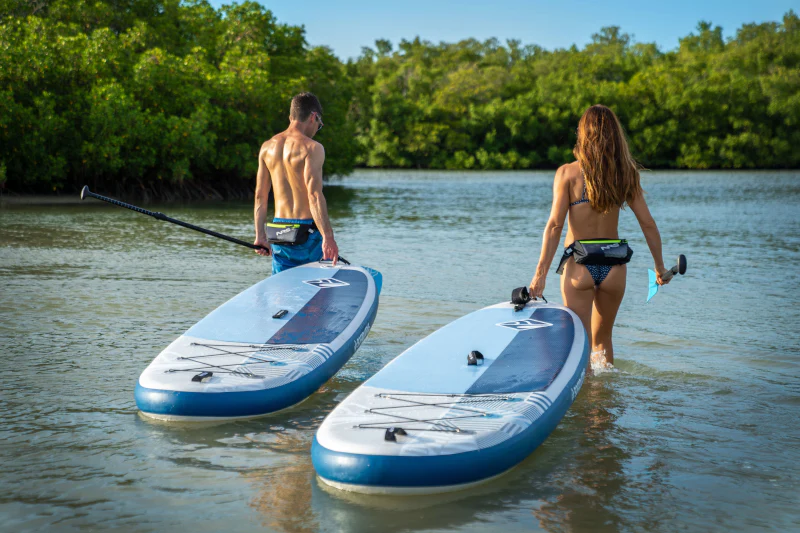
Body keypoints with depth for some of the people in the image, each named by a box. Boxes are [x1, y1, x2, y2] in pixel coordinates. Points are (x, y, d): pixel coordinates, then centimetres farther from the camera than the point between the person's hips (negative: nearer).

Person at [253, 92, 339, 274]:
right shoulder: (312, 147, -9)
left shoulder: (267, 147, 10)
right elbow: (314, 194, -18)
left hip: (278, 234, 6)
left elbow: (260, 196, 10)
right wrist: (328, 237, -21)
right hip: (306, 232, -6)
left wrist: (260, 235, 15)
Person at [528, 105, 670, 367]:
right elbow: (648, 224, 3)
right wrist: (660, 267, 15)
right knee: (602, 339, 23)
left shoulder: (568, 173, -7)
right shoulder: (626, 175, 1)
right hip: (614, 267, 3)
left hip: (579, 266, -3)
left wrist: (540, 274, -12)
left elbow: (555, 225, -12)